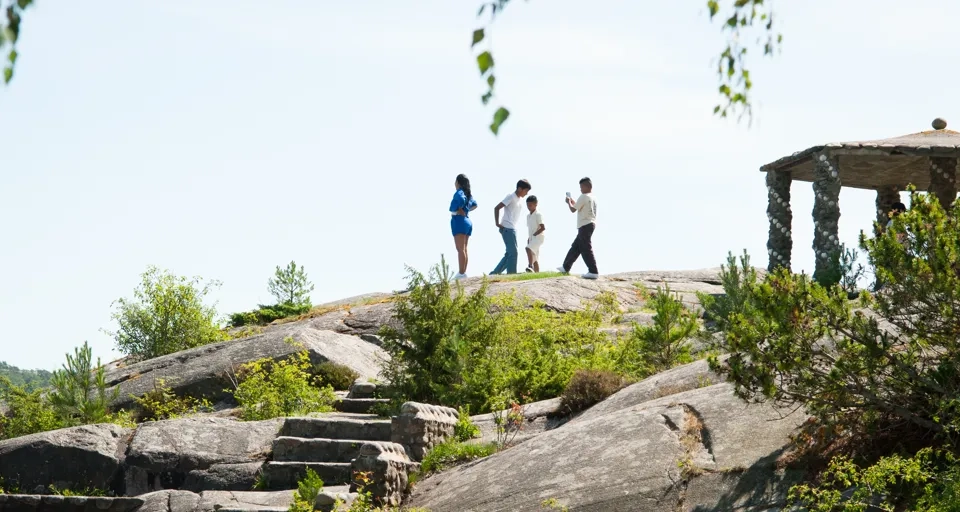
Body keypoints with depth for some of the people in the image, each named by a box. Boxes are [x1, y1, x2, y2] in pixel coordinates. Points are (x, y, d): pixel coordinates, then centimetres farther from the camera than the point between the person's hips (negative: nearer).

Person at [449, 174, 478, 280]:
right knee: (464, 249, 11)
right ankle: (463, 272, 10)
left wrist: (460, 211, -18)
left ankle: (461, 273, -16)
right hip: (468, 221, 9)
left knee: (460, 249, -11)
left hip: (459, 221, -9)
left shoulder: (459, 193, -11)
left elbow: (462, 200, -33)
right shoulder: (468, 194, 15)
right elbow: (474, 205, 31)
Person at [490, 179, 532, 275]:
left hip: (512, 229, 9)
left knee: (510, 254, 9)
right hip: (507, 228, -9)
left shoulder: (520, 199, 15)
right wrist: (497, 223, -16)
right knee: (513, 253, -10)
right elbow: (497, 208, -15)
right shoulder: (511, 197, -11)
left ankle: (495, 273, 13)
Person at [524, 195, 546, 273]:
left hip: (538, 237, -10)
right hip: (532, 239, 10)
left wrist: (534, 235, -15)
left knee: (528, 248, -33)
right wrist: (529, 238, 11)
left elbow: (543, 228, -14)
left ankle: (530, 266, -44)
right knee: (534, 259, 7)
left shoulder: (538, 214, -7)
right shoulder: (528, 216, 17)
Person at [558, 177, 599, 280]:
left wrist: (569, 202, 10)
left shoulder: (583, 197, -12)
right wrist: (573, 203, 24)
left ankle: (593, 272, -14)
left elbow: (573, 210, -8)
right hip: (590, 224, 10)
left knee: (586, 249, -10)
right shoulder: (593, 198, 16)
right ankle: (566, 267, 23)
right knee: (575, 247, 16)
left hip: (585, 226, -10)